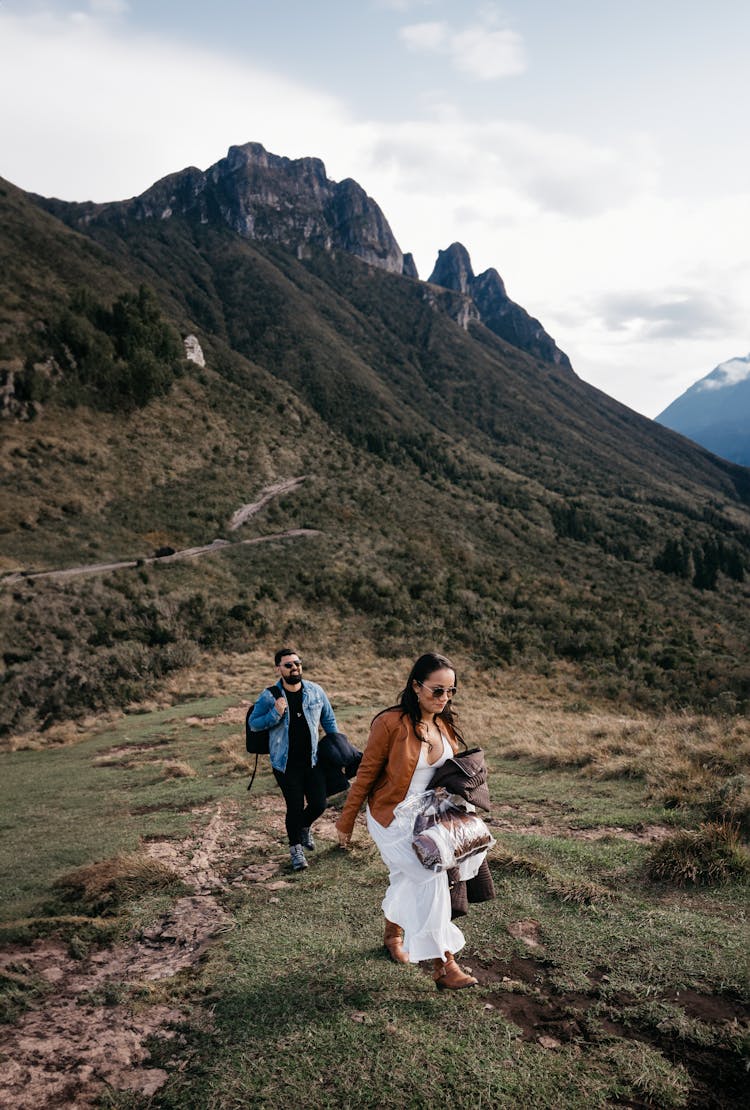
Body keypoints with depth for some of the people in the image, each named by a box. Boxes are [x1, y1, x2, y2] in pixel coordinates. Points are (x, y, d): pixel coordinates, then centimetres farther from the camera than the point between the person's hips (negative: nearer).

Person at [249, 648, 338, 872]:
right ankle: (295, 848, 24)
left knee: (318, 804, 3)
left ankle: (305, 827, 39)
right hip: (285, 763, -3)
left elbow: (328, 720, 11)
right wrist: (275, 714, -21)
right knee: (295, 807, -1)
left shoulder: (316, 691, -1)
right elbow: (253, 723, -5)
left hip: (313, 760, 3)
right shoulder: (269, 697, -9)